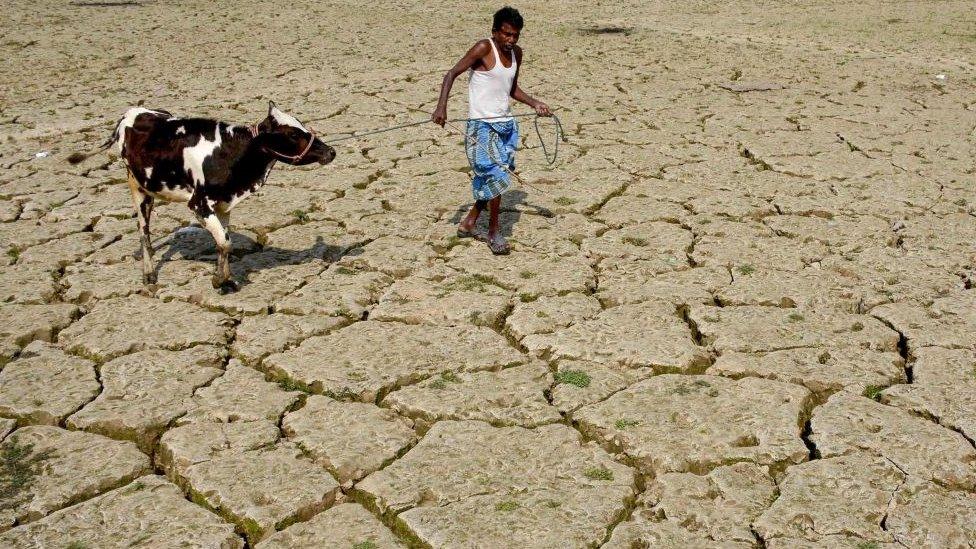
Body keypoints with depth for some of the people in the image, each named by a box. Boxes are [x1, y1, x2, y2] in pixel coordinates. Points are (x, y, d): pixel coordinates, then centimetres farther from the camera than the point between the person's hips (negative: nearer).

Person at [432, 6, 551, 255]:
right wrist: (441, 106, -25)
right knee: (497, 178, -11)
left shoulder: (516, 53, 9)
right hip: (482, 126, -7)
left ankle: (469, 222, 29)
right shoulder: (484, 49, -12)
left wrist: (535, 103, 8)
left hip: (507, 125, 7)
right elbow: (452, 73, -12)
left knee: (491, 179, 10)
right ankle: (494, 232, 4)